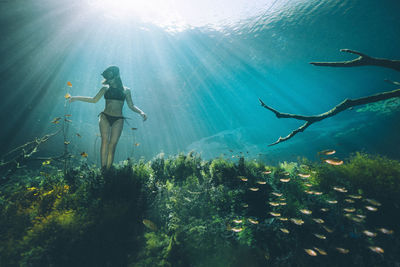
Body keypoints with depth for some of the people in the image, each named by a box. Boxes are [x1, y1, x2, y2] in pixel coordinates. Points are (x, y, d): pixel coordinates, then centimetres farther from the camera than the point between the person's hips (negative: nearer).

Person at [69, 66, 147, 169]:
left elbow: (131, 105, 9)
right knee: (105, 141, -14)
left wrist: (141, 112, -7)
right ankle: (103, 168, -13)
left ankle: (108, 170, -7)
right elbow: (94, 100, 16)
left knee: (112, 144, -8)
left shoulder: (126, 90, 11)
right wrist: (76, 98, 12)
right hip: (105, 117, 1)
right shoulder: (106, 88, 13)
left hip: (118, 119, -1)